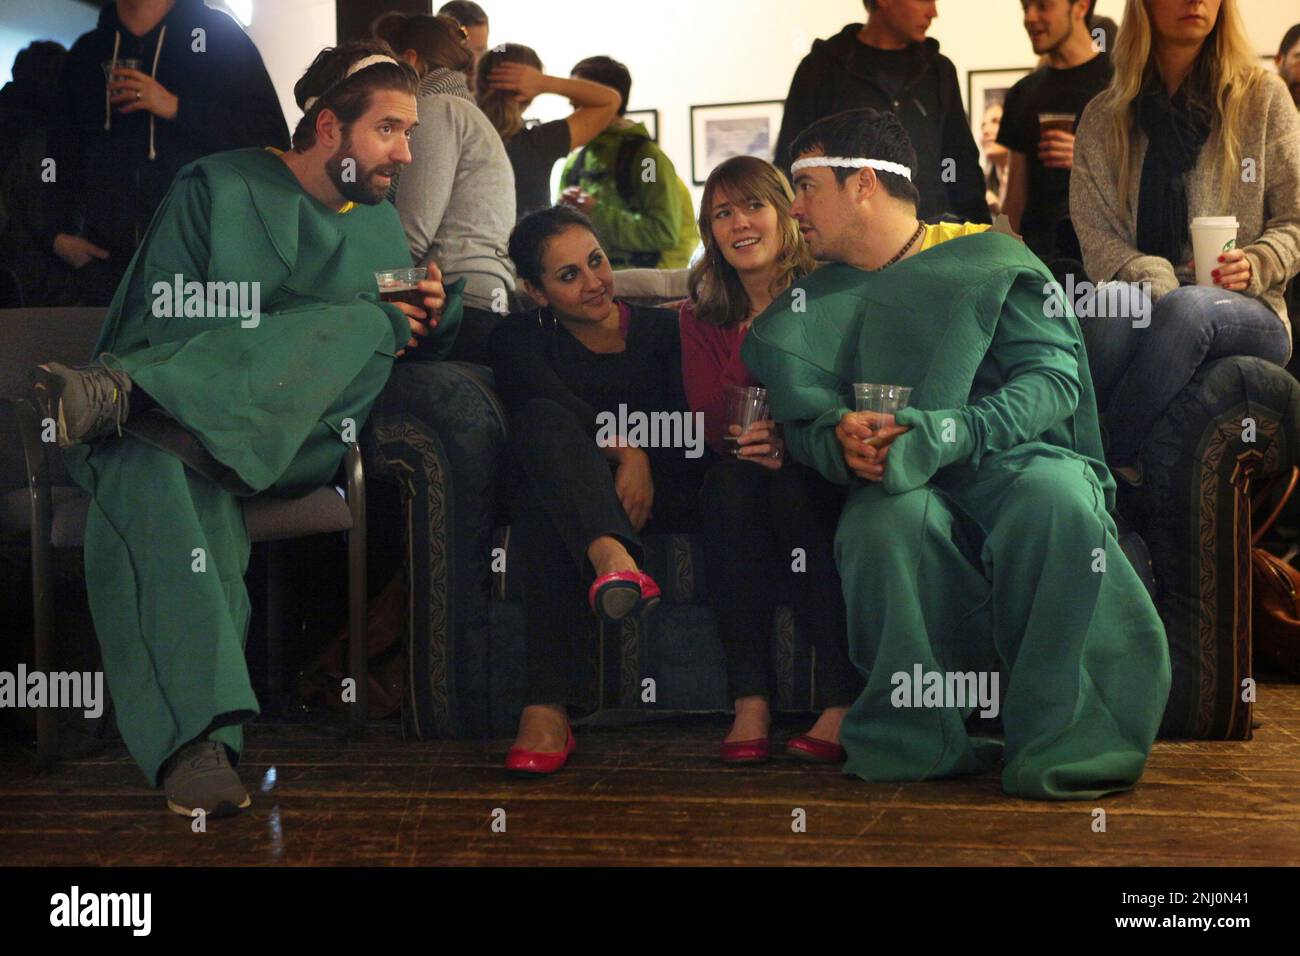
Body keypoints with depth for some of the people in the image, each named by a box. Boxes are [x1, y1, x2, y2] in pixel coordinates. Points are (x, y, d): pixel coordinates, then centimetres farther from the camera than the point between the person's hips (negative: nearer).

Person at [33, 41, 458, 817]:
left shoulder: (381, 226, 20)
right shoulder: (220, 189, 4)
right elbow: (169, 321, -6)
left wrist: (431, 312, 1)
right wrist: (377, 326, -12)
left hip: (293, 442, 4)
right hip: (177, 434, -3)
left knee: (365, 327, -28)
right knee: (154, 476, -41)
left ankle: (121, 392, -44)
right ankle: (198, 741, -55)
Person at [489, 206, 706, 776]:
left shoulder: (663, 331, 19)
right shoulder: (519, 340, 15)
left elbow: (690, 432, 2)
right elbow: (553, 402, -9)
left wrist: (642, 468, -21)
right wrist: (626, 450, -27)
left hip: (658, 493, 1)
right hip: (564, 500, -1)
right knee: (541, 420, -37)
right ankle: (611, 558, -66)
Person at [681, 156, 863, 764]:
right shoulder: (701, 318, 10)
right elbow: (708, 417, 0)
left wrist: (790, 440, -28)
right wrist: (750, 440, -22)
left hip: (819, 474, -3)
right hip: (742, 487, 3)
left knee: (792, 486, -35)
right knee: (730, 481, -31)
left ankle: (845, 704, -35)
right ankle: (749, 702, -33)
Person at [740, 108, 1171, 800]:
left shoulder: (988, 261, 3)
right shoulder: (816, 304, 16)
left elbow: (1055, 377, -7)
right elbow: (802, 423, 11)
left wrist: (939, 434, -21)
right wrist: (841, 442, -15)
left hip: (1009, 460, -2)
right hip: (896, 483, 2)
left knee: (1057, 498, -37)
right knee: (886, 524, -35)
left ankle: (1058, 747, -27)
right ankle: (916, 744, -20)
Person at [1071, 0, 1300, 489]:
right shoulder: (1104, 117, 12)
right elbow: (1094, 232, 3)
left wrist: (1256, 265, -14)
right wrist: (1152, 281, -16)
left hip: (1247, 311, -1)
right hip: (1145, 299, 1)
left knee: (1188, 307, -37)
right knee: (1117, 302, -36)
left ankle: (1115, 462, -31)